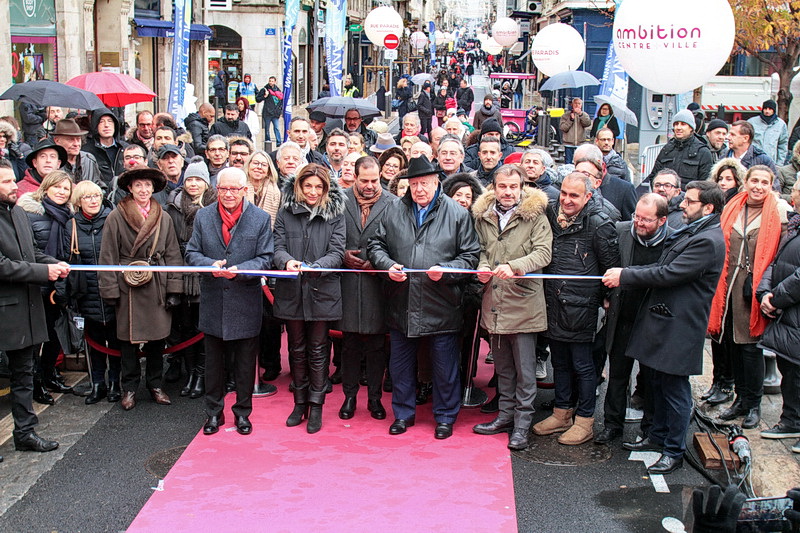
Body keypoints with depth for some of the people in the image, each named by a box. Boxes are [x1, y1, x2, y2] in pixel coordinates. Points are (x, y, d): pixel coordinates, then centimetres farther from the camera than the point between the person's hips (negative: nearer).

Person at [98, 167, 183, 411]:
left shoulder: (164, 218, 6)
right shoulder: (116, 217, -2)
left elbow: (173, 255, 7)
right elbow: (108, 257, -2)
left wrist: (174, 289, 0)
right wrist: (110, 290, -6)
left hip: (157, 287, 2)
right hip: (128, 287, -2)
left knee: (157, 337, 8)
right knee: (129, 338, 6)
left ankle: (155, 384, 25)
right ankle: (129, 388, 20)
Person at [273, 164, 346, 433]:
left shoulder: (335, 214, 1)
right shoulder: (286, 212, 4)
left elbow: (337, 252, -6)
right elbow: (278, 247, -2)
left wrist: (318, 266, -25)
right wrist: (286, 261, -25)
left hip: (322, 290, -2)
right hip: (291, 291, 2)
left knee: (317, 350, 5)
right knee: (297, 350, 13)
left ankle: (316, 406, 16)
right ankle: (300, 402, 26)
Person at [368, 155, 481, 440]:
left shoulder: (457, 213, -2)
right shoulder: (394, 210, 6)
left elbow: (471, 256, -1)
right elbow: (376, 244, 11)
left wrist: (445, 270, -16)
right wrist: (388, 265, -8)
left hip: (441, 306, -3)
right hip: (402, 304, 3)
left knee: (445, 366, 8)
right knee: (400, 363, 15)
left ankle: (445, 416, 25)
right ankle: (403, 413, 31)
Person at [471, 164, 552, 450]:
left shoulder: (535, 217, -6)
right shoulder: (483, 217, 10)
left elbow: (543, 253, -15)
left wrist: (514, 266, -30)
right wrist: (482, 268, -1)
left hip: (523, 303, -5)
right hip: (494, 304, 5)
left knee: (524, 370, 1)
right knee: (503, 367, 17)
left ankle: (522, 423, 11)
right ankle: (506, 415, 29)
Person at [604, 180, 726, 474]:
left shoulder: (708, 241, -19)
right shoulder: (688, 232, 14)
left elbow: (669, 274, -22)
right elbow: (663, 268, 11)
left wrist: (624, 276, -15)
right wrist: (624, 274, -4)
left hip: (678, 328, -10)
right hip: (659, 321, 10)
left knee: (674, 389, 2)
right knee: (657, 384, 20)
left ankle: (674, 451, 15)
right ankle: (657, 436, 36)